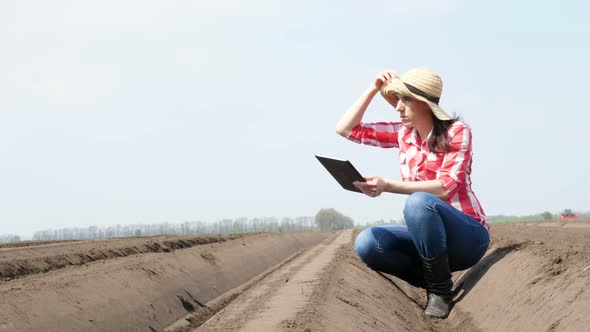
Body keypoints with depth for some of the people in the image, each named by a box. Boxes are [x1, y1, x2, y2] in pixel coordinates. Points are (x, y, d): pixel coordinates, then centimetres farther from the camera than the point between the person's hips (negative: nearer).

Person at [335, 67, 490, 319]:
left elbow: (445, 187, -23)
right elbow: (345, 129, 6)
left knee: (418, 202, -36)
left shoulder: (456, 131, -11)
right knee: (366, 243, -21)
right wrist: (373, 90, -2)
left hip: (468, 235, -5)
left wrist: (388, 186, -33)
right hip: (429, 236, 6)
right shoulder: (403, 133, 5)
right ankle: (431, 279, -3)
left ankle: (440, 290, -20)